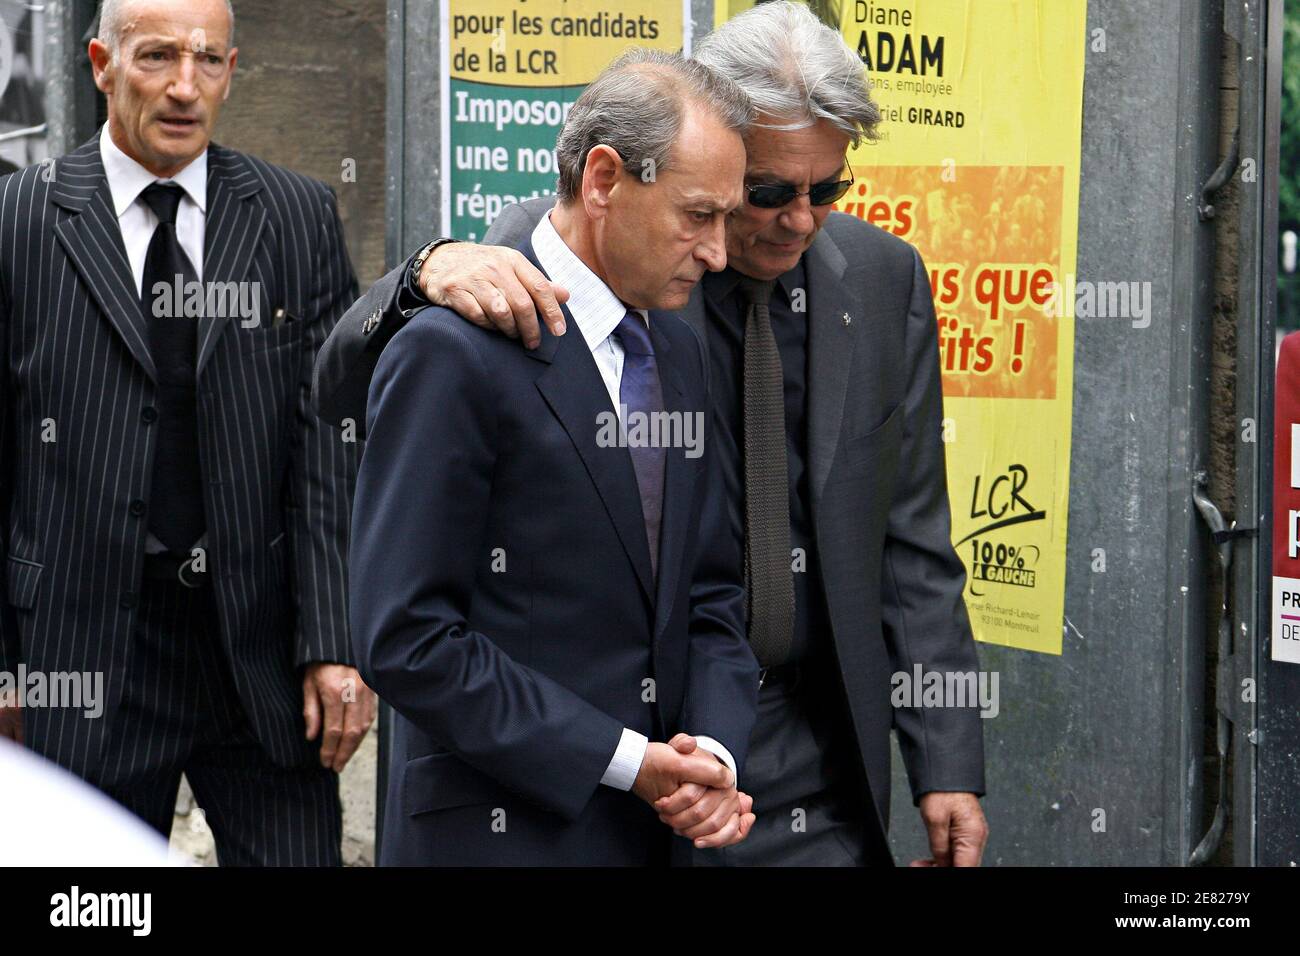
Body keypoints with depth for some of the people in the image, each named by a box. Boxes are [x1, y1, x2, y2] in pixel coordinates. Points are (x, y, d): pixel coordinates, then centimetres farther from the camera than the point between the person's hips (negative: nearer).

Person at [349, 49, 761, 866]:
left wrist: (713, 754, -5)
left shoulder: (680, 351, 10)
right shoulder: (454, 354, -13)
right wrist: (620, 759, -16)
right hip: (504, 830, -7)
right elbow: (405, 639, -17)